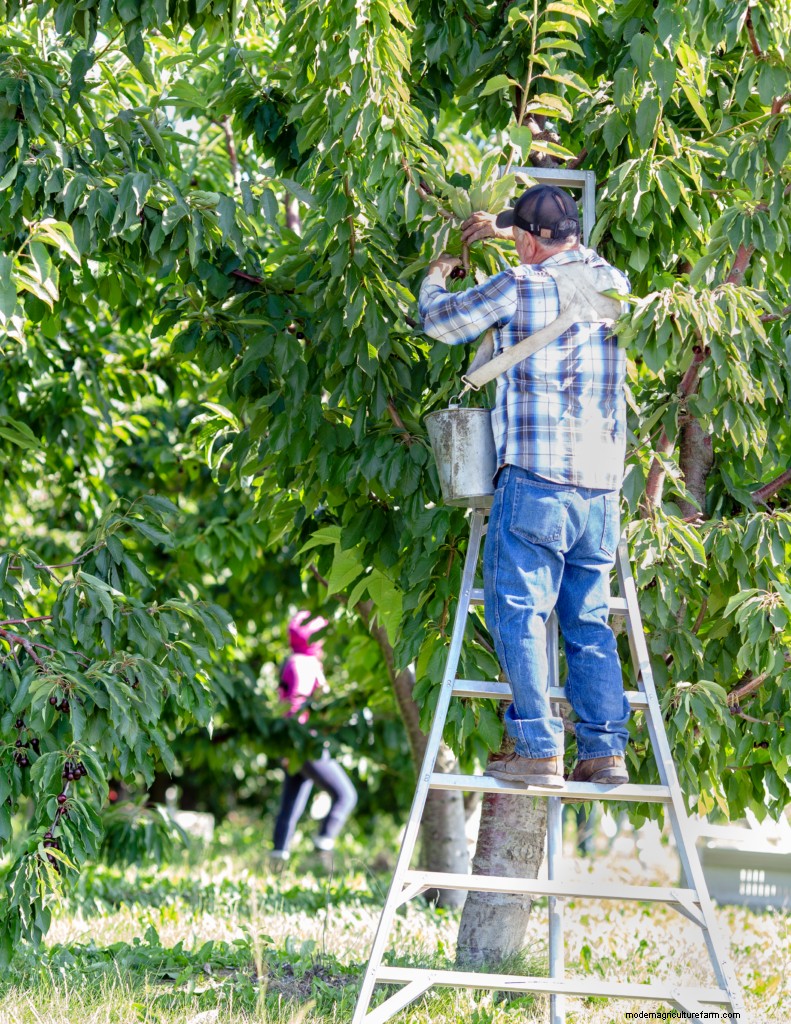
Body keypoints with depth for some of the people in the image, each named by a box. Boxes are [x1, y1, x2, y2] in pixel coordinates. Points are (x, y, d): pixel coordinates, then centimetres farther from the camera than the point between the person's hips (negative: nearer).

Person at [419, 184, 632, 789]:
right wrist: (508, 233, 44)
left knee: (519, 611, -3)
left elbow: (441, 322, 9)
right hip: (602, 487, 6)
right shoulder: (611, 283, 11)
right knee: (589, 619, 11)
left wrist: (436, 277, 30)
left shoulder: (518, 287, -5)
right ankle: (605, 749, 5)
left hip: (536, 480, -6)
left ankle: (539, 750, -9)